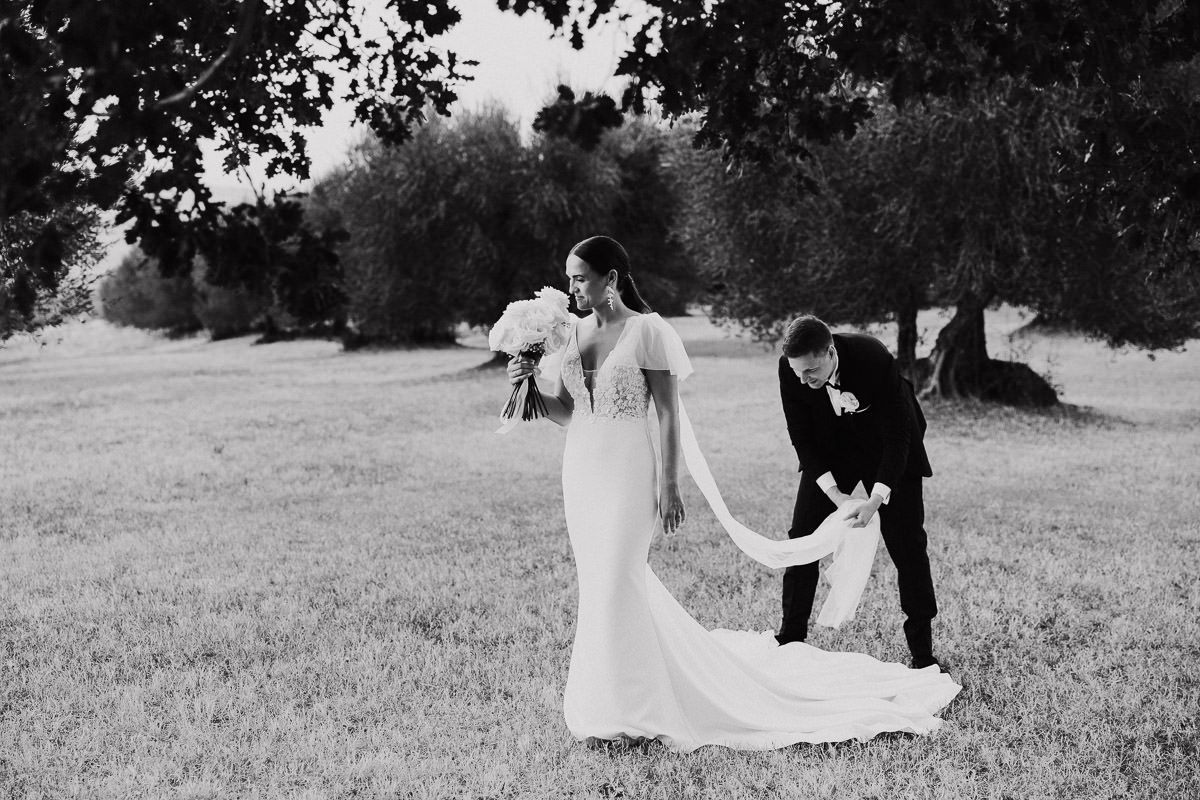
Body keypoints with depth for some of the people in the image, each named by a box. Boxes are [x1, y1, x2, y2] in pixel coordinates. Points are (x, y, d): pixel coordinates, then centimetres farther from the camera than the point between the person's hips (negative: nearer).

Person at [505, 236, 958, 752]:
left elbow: (669, 415, -9)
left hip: (628, 472, -6)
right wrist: (530, 386, -7)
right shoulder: (574, 333, 8)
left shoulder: (647, 331, -9)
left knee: (616, 585, -6)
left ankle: (627, 708, 7)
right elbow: (565, 411, 12)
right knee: (599, 583, 11)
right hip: (582, 472, 6)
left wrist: (668, 486, -13)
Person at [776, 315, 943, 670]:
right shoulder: (790, 368, -25)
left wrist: (877, 500, -38)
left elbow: (898, 436, -29)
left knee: (907, 543, -6)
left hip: (887, 449, -3)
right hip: (830, 451, 3)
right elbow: (802, 440, -16)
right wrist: (836, 497, -26)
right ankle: (789, 639, 10)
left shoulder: (875, 359, -35)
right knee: (802, 535, -2)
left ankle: (922, 652, 3)